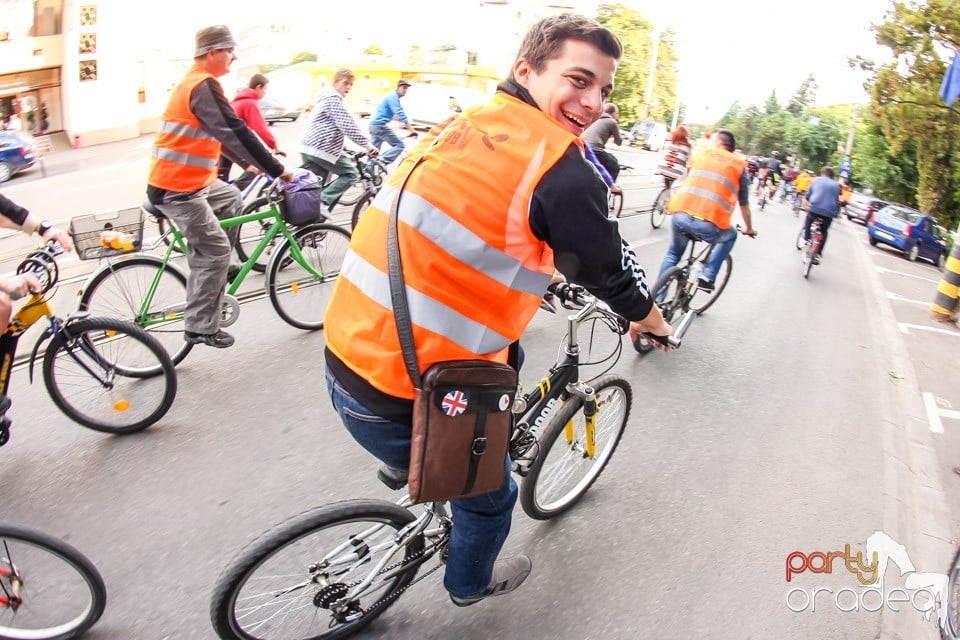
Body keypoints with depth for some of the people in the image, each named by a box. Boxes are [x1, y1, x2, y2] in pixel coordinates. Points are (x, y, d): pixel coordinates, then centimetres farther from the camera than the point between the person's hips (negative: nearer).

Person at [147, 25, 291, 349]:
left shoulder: (195, 82, 16)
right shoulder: (204, 85, -17)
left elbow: (222, 133, 22)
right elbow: (235, 133, -25)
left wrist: (247, 164, 22)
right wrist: (277, 169, -23)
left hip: (189, 178, 10)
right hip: (177, 187, -10)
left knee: (231, 198, 26)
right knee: (214, 250, -8)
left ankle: (215, 271, 29)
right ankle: (201, 328, 0)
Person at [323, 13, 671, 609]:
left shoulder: (466, 123, 8)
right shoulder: (563, 167, -16)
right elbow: (615, 274, -2)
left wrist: (543, 275, 39)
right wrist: (655, 324, 19)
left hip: (348, 353, 8)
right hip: (402, 400, -7)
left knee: (506, 353, 29)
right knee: (491, 495, 21)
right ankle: (471, 583, 52)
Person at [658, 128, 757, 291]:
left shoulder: (699, 154, 22)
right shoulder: (740, 165, 18)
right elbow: (744, 203, 24)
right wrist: (749, 228, 40)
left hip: (680, 214, 2)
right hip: (709, 223, -2)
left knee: (673, 254, 28)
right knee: (730, 236, 32)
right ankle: (707, 277, 19)